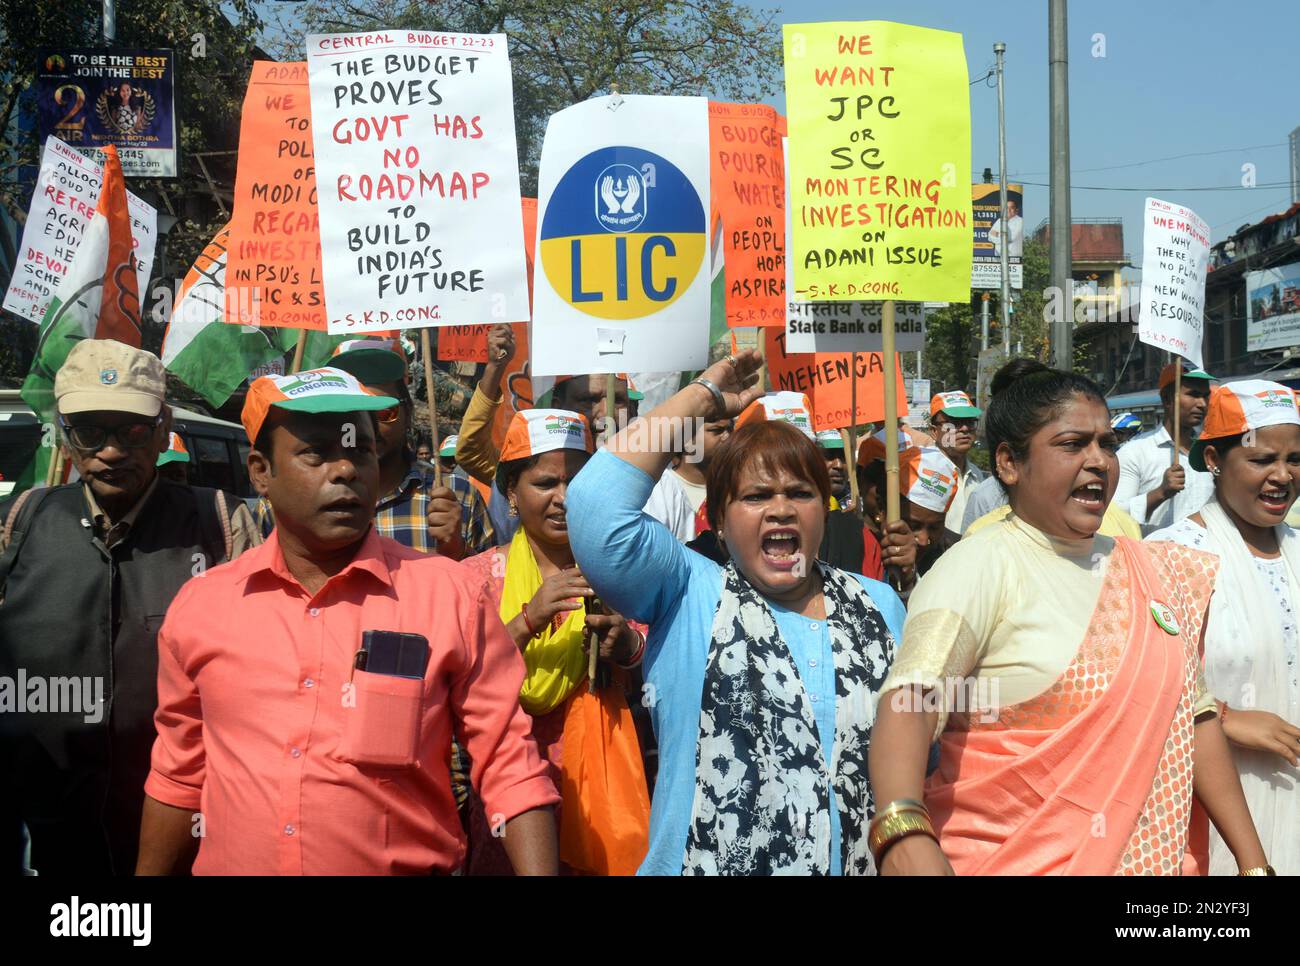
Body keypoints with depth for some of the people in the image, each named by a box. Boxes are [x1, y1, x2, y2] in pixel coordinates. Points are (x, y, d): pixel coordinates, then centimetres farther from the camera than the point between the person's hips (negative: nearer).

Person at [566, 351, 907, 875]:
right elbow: (596, 505, -20)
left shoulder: (877, 604, 6)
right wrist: (703, 396, -12)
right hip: (711, 863, -3)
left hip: (866, 861, 3)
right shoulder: (686, 593, -5)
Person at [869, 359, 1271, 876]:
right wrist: (904, 832, -44)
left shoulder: (1152, 571, 6)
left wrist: (1254, 861, 6)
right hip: (1005, 858, -6)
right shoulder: (980, 566, -14)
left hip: (1147, 856, 6)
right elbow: (911, 698, -28)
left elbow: (1193, 716, 9)